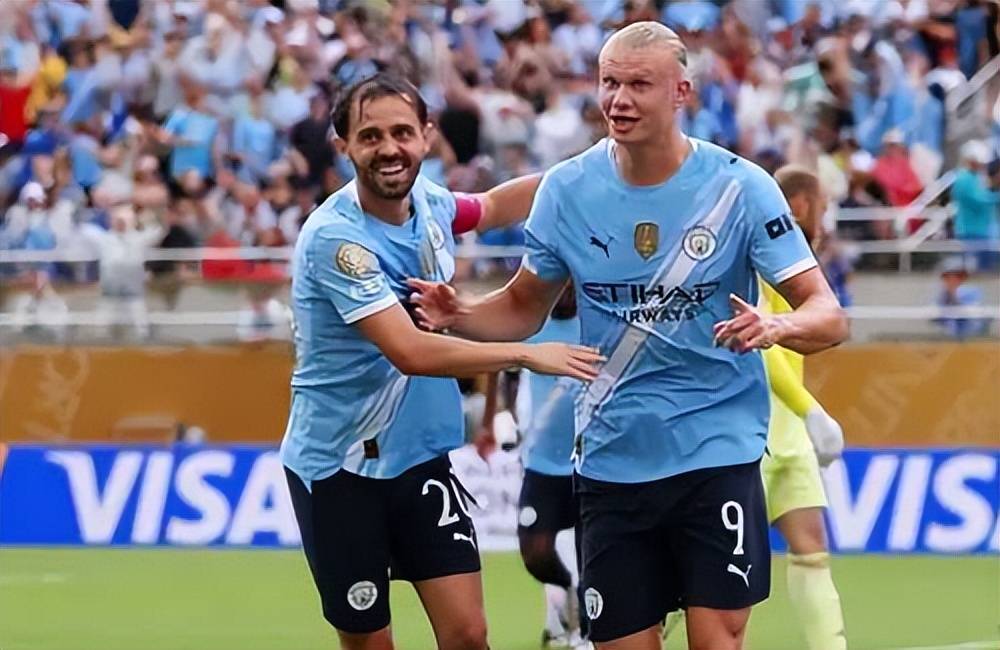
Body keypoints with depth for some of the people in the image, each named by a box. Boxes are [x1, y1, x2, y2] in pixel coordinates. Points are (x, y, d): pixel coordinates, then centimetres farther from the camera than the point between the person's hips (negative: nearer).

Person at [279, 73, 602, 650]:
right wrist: (527, 354, -27)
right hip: (338, 467, -5)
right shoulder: (335, 237, -23)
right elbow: (410, 352, -30)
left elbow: (489, 206, 25)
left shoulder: (426, 199, -1)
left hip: (420, 454, 5)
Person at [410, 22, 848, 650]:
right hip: (613, 461, 3)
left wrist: (778, 327, -33)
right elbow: (525, 308, 14)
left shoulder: (739, 187, -8)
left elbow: (829, 316, -10)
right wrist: (459, 315, -7)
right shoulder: (567, 189, 0)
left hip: (718, 455, -3)